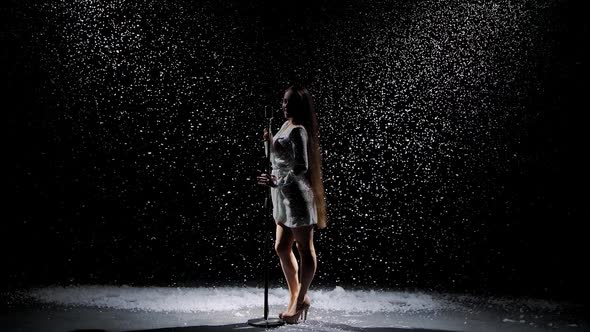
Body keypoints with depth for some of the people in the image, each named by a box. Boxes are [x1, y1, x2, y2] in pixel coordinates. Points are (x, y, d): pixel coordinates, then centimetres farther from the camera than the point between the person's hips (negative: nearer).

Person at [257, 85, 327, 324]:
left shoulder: (298, 131, -15)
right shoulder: (286, 126, 13)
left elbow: (301, 167, -24)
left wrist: (278, 182, -27)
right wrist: (270, 141, 8)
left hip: (296, 195, -10)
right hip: (283, 196, 10)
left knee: (305, 249, 2)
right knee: (282, 248, 14)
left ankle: (300, 300, 11)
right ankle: (296, 298, 26)